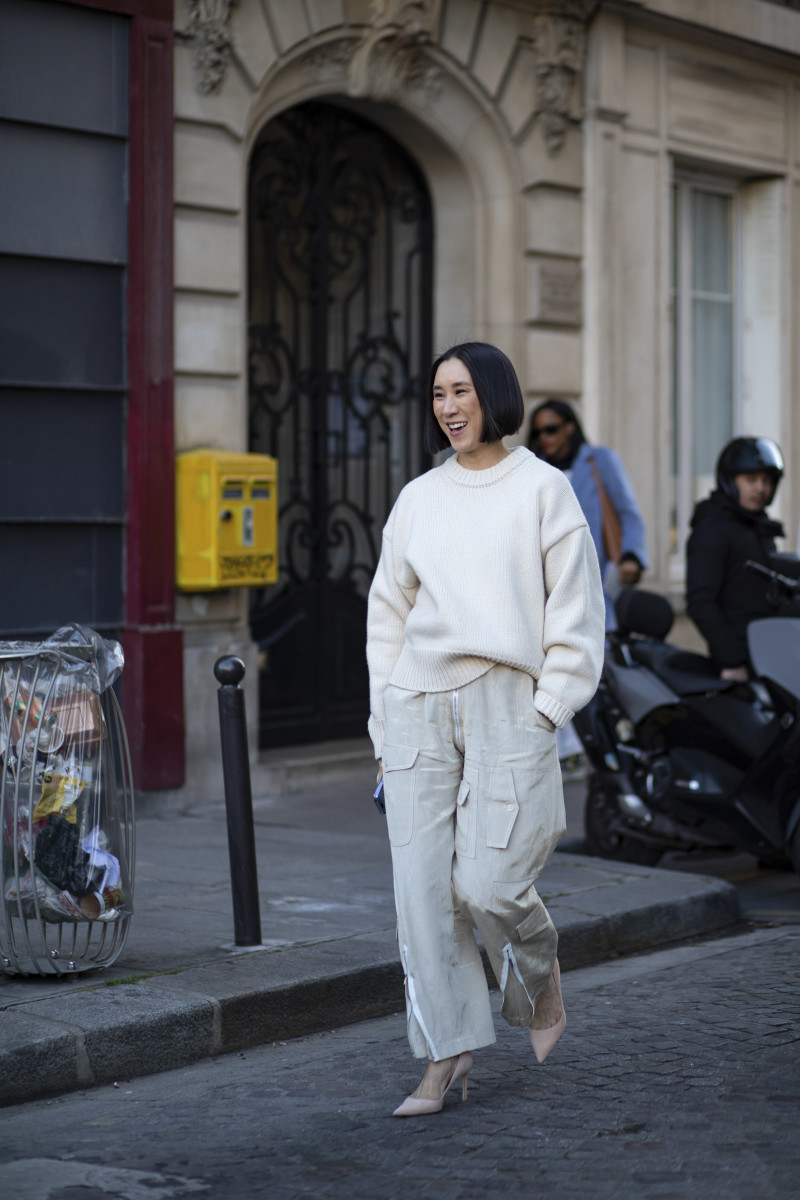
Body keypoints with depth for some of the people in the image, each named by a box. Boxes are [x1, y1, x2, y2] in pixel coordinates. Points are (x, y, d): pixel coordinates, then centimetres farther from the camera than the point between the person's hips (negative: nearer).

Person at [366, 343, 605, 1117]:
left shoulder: (542, 489, 3)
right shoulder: (418, 498, 14)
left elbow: (577, 612, 0)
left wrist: (546, 713, -7)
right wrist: (385, 720, 10)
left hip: (506, 704, -4)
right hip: (418, 706, 4)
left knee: (488, 883, -11)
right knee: (422, 886, -2)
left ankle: (539, 980, 22)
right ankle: (445, 1059, 6)